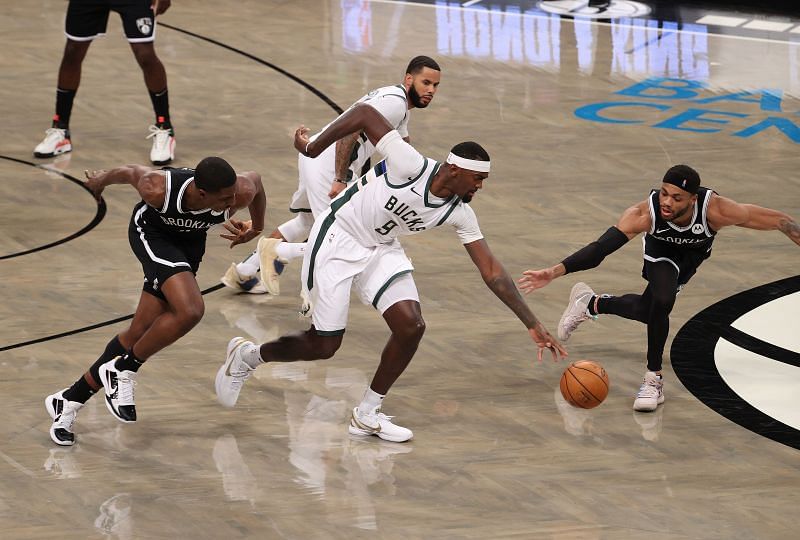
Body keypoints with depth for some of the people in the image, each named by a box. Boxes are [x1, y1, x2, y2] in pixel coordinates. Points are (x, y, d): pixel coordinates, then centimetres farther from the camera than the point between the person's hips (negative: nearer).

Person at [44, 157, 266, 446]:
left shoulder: (241, 192, -31)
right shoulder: (158, 190, -38)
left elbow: (255, 179, -6)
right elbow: (131, 172, -15)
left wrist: (257, 227, 11)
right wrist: (102, 180, 8)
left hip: (189, 241, 4)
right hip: (151, 230, -4)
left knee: (141, 332, 4)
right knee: (189, 311, -28)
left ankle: (69, 399, 19)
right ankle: (122, 372, -8)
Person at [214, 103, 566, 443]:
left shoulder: (459, 213, -9)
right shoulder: (411, 165, -29)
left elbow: (491, 272, -5)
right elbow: (364, 113, -23)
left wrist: (533, 325, -8)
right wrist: (312, 149, -15)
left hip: (381, 249, 6)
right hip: (337, 239, -6)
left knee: (411, 326, -13)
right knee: (324, 345, -4)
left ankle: (367, 415, 5)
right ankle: (247, 356, 25)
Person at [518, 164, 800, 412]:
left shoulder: (714, 209, -44)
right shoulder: (645, 213, -42)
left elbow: (776, 220, -35)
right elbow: (601, 247, -44)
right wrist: (555, 272, -54)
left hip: (694, 253, 2)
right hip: (661, 252, -2)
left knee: (648, 311, 7)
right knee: (661, 302, -26)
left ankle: (590, 304, 36)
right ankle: (654, 378, -6)